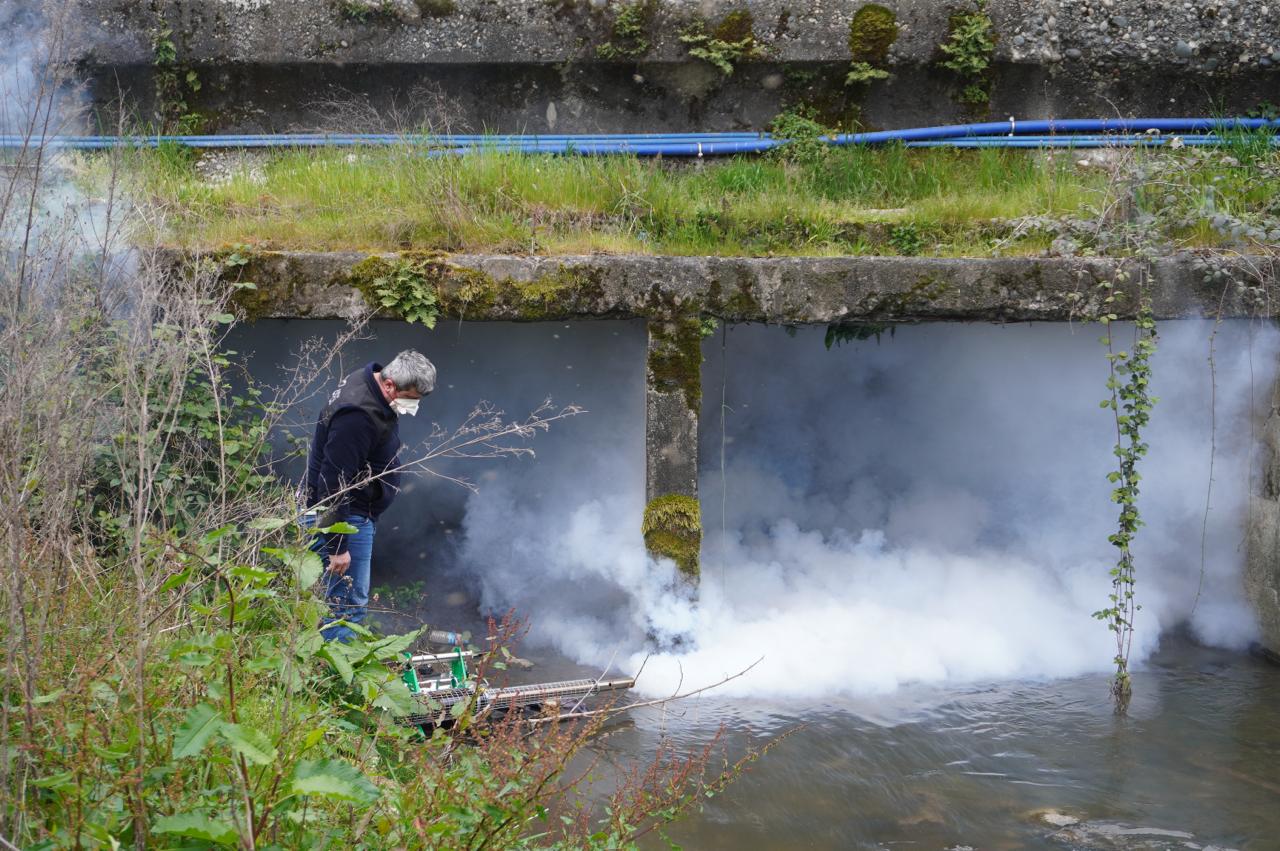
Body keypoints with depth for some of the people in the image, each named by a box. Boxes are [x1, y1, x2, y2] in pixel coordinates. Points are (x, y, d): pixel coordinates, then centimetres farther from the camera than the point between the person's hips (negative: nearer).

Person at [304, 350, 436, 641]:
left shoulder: (369, 385, 4)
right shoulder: (358, 417, -29)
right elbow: (334, 484, -29)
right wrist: (337, 546, -26)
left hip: (358, 514, 11)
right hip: (341, 517, -11)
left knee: (352, 600, 19)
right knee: (348, 604, -6)